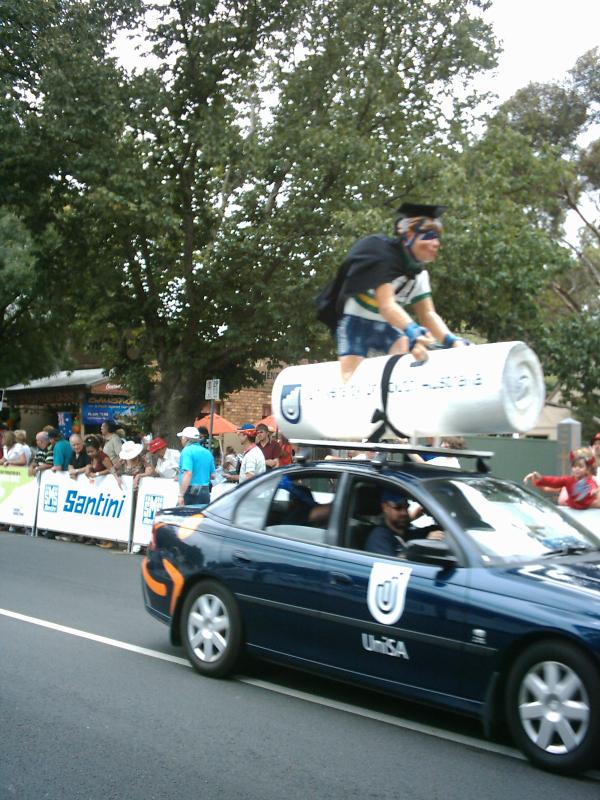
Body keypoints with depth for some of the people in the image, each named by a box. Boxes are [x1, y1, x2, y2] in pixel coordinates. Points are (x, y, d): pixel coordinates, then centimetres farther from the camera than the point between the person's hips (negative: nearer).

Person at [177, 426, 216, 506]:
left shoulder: (187, 451, -8)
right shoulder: (208, 453, 15)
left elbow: (188, 473, -20)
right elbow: (212, 475, 17)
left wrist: (181, 495, -21)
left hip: (191, 493, -7)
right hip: (205, 492, 7)